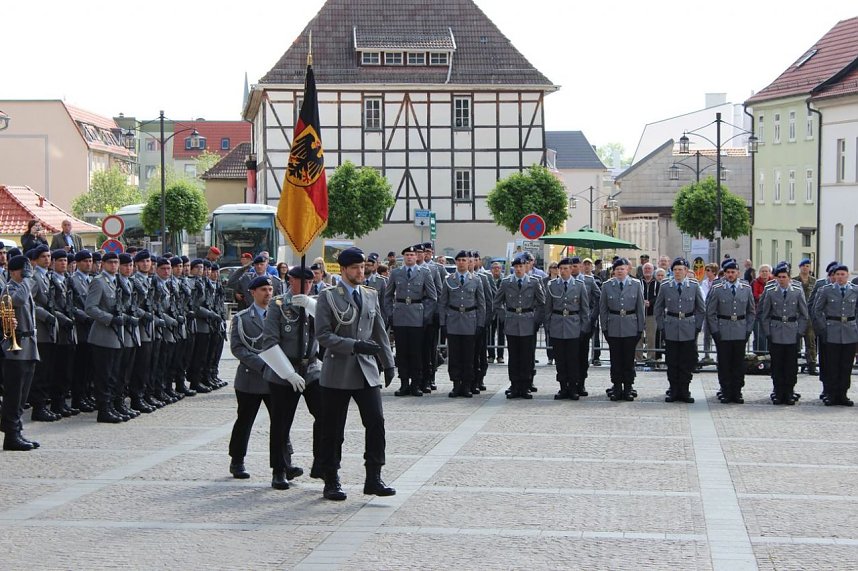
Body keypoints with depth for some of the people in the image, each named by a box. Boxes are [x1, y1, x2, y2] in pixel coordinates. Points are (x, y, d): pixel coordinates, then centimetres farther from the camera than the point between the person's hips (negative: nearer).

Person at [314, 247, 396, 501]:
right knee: (333, 430, 2)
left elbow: (380, 333, 20)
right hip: (337, 373, -4)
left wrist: (388, 363, 14)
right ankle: (331, 481, 13)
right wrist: (355, 345, -19)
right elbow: (322, 335, -11)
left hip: (367, 371, 4)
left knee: (376, 422, -6)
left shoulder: (371, 296, 14)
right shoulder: (328, 297, -2)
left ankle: (373, 478, 2)